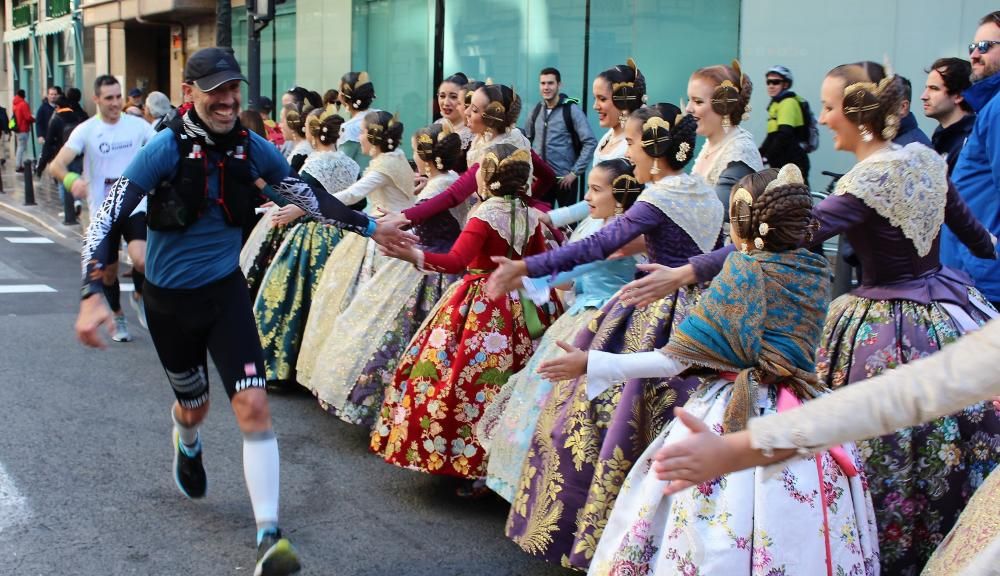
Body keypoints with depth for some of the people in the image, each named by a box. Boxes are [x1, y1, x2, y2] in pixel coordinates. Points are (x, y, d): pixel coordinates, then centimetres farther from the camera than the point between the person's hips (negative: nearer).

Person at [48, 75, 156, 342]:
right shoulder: (86, 130, -7)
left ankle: (139, 296, 9)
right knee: (108, 271, 12)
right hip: (102, 212, 1)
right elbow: (56, 165, -15)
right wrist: (71, 180, -37)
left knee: (141, 260, -23)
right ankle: (118, 317, 37)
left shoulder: (137, 125, -2)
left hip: (135, 207, -1)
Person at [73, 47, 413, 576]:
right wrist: (92, 294, -27)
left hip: (226, 290, 2)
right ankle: (187, 445, 58)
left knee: (253, 404, -15)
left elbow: (309, 198, 7)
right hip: (169, 299, -1)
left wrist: (368, 228, 7)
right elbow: (107, 217, -18)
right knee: (194, 406, 18)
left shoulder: (253, 150, -7)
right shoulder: (166, 149, -18)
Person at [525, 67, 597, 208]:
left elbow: (590, 143, -13)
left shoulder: (571, 109, -9)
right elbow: (526, 139, 19)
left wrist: (575, 172, -16)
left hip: (565, 179, -4)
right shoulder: (537, 110, 6)